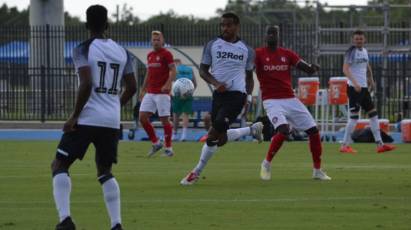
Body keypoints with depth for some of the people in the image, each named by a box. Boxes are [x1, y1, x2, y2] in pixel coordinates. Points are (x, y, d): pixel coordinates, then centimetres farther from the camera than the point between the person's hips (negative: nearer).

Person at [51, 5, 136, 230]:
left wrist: (74, 116, -12)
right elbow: (131, 87, 13)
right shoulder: (122, 52, 10)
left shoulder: (83, 49, -7)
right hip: (112, 121, 5)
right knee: (104, 171, 20)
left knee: (59, 165, 5)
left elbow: (86, 84, -19)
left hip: (87, 119, -5)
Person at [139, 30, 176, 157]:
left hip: (162, 93, -7)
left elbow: (173, 71, -13)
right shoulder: (150, 55, 16)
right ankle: (156, 143, 12)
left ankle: (168, 149, 4)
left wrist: (167, 84, -27)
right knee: (142, 117, -1)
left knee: (164, 119, -4)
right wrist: (143, 90, 22)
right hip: (150, 93, 7)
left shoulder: (166, 54, -6)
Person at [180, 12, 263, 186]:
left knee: (214, 133, -14)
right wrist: (215, 83, -12)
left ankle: (197, 172, -3)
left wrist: (249, 95, 2)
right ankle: (252, 130, 32)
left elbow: (249, 76, 18)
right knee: (221, 137, 7)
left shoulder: (246, 50, 8)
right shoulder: (212, 45, 6)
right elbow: (203, 70, 6)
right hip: (219, 93, 3)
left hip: (237, 95, -3)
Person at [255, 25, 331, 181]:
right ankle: (266, 164, -7)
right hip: (272, 101, -5)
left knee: (313, 130, 1)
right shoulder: (258, 54, -1)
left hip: (291, 99, 5)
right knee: (283, 130, -28)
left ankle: (317, 171, 15)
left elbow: (308, 69, 2)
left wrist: (313, 68, -20)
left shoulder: (287, 54, 8)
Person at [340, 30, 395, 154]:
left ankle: (380, 144, 12)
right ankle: (345, 145, -4)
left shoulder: (364, 51, 13)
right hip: (354, 88, -9)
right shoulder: (351, 51, -11)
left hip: (364, 87, 9)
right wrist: (354, 83, -32)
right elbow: (345, 69, -22)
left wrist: (371, 80, 23)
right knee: (354, 116, -10)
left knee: (373, 114, 8)